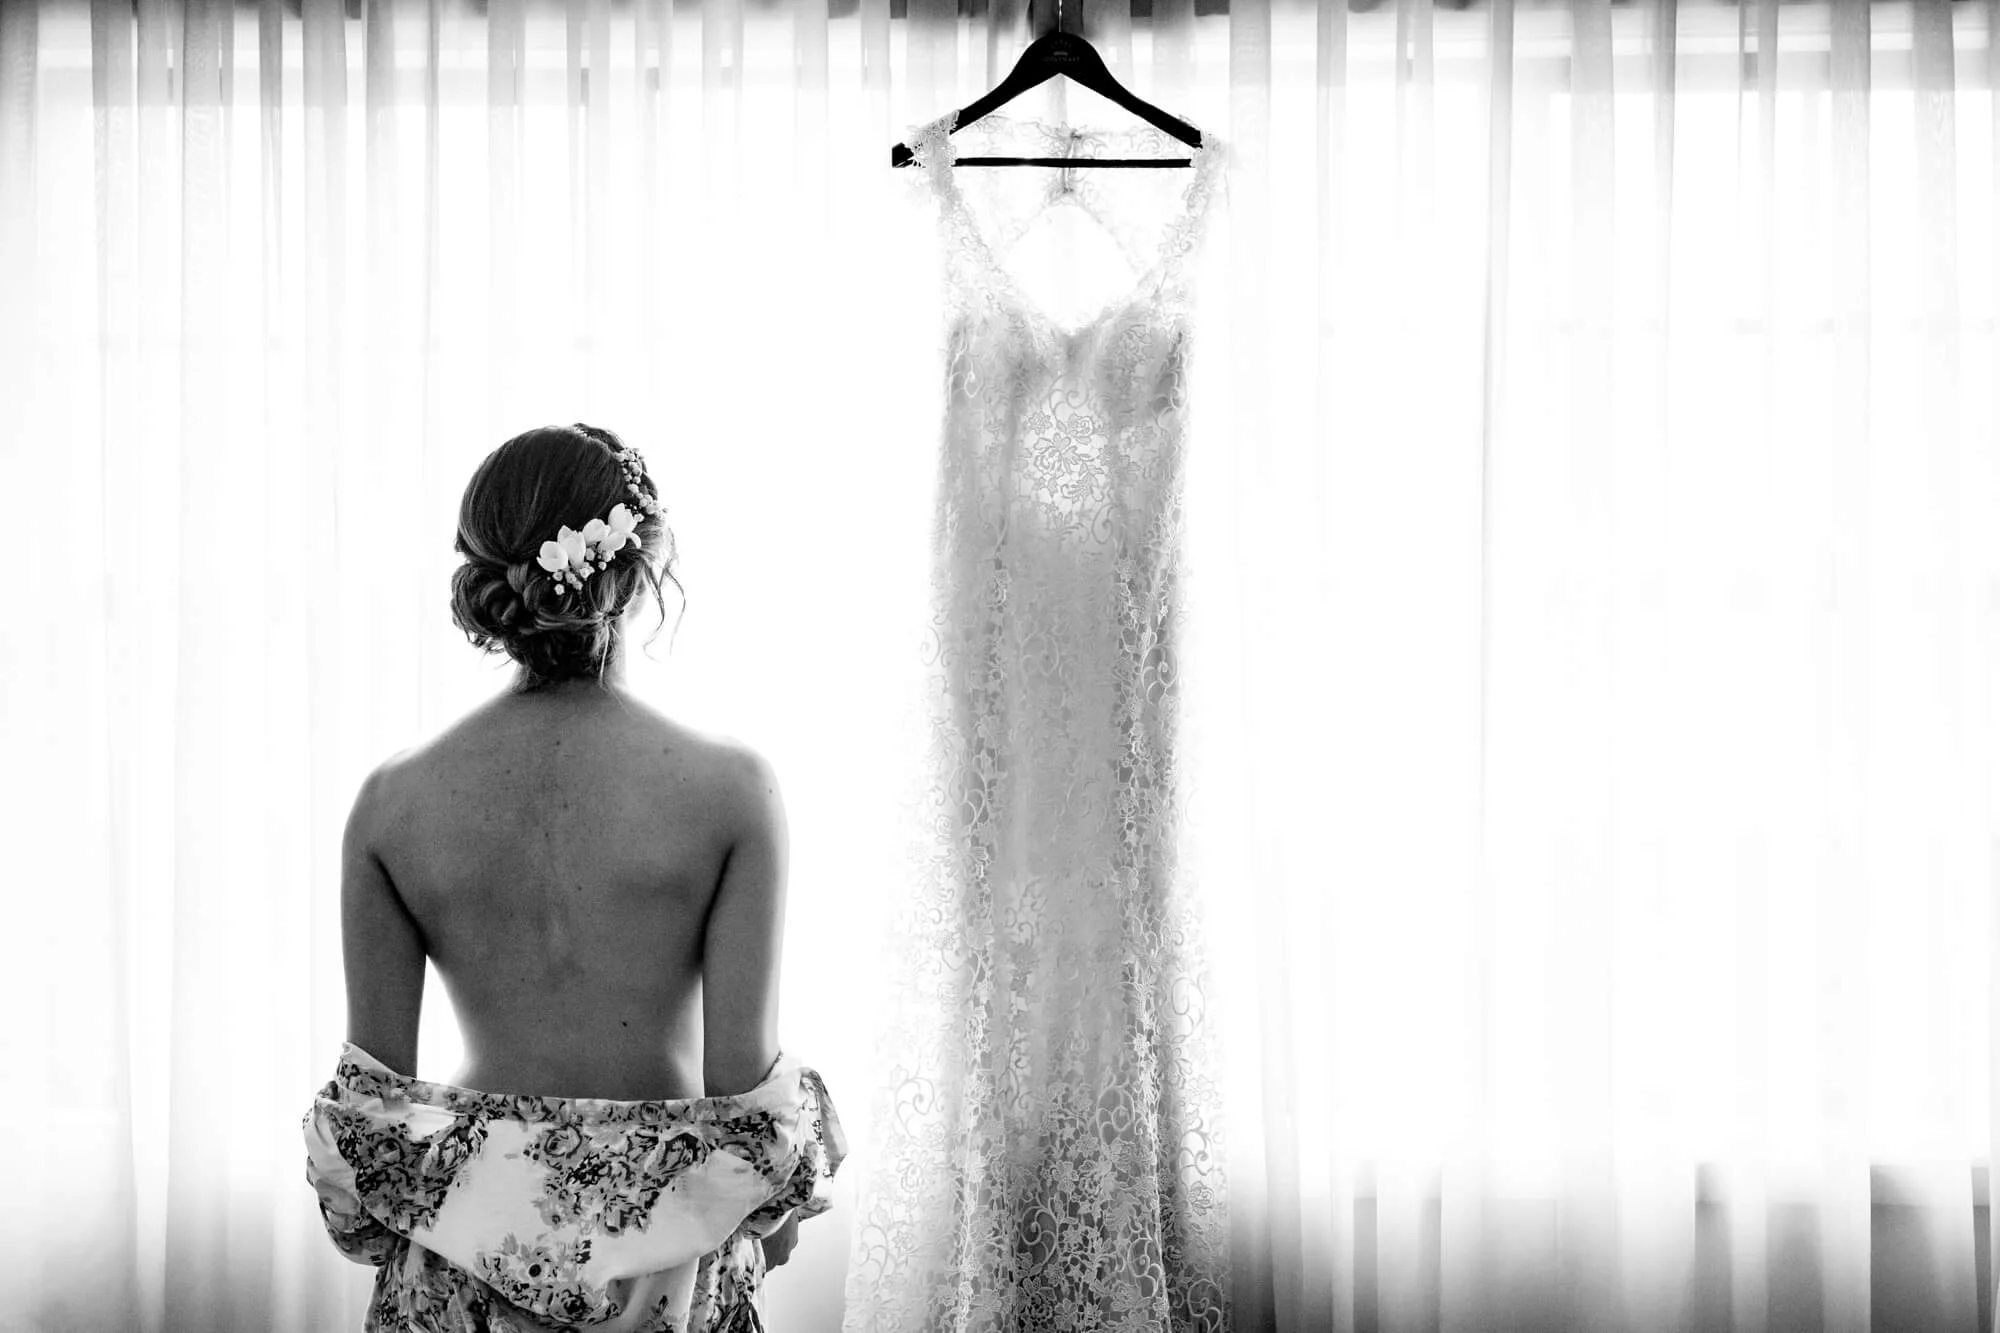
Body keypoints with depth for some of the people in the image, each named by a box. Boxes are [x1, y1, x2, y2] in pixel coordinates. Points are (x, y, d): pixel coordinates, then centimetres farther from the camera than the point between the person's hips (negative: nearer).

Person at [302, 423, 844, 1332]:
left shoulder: (392, 802, -8)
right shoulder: (731, 787, -14)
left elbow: (371, 1080, -3)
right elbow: (743, 1073, -12)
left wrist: (370, 1224, 15)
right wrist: (781, 1199, 7)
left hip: (468, 1252, 2)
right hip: (668, 1248, -1)